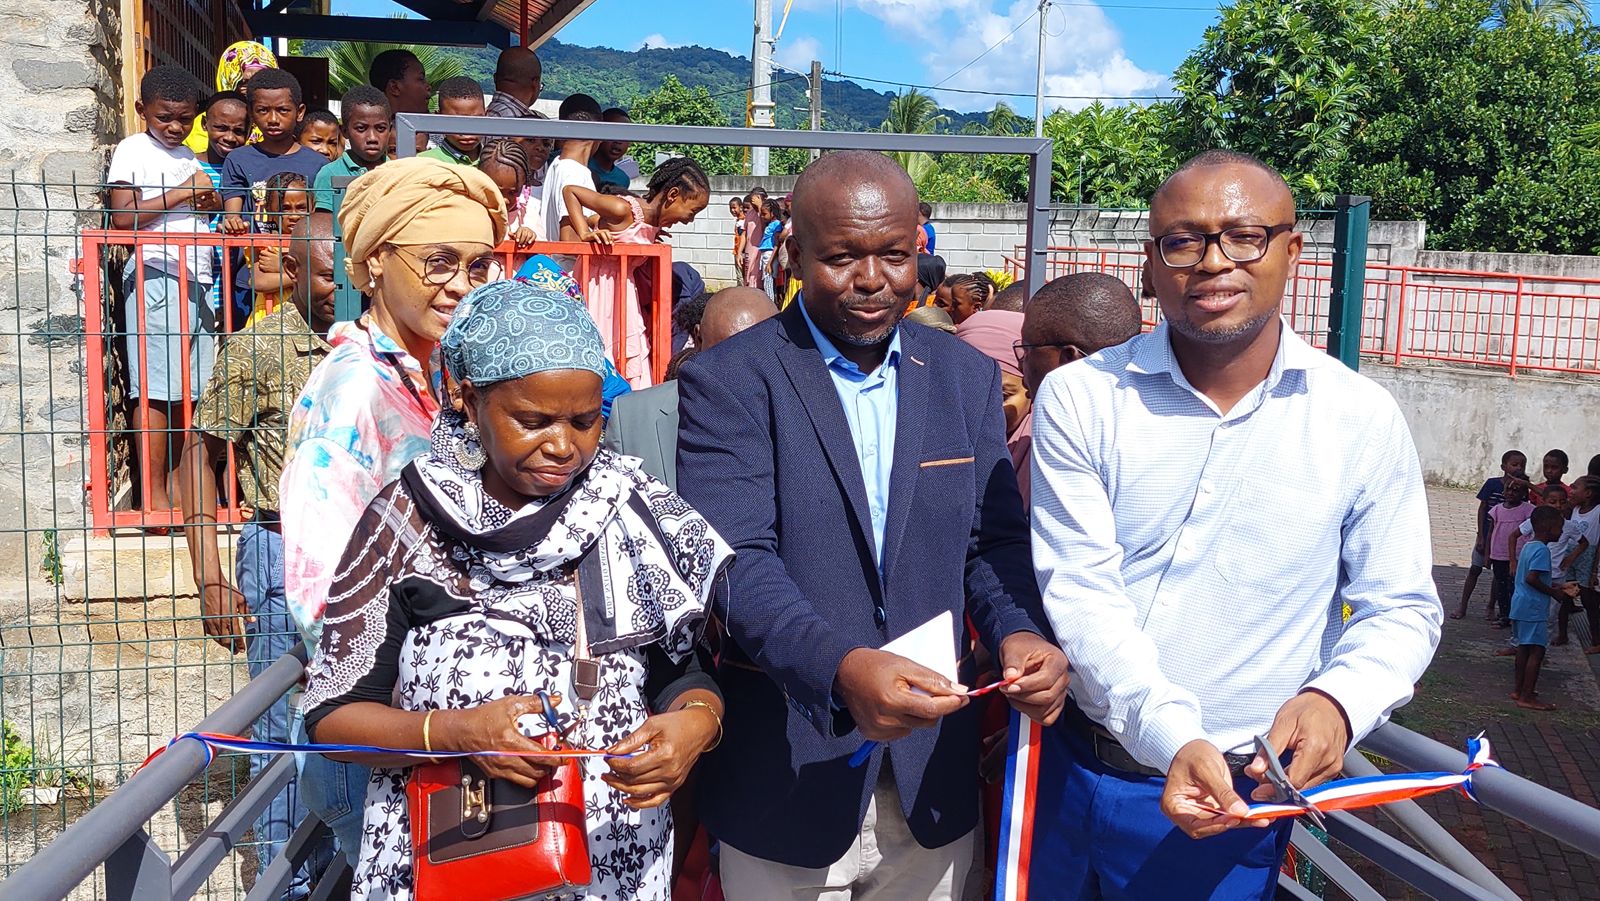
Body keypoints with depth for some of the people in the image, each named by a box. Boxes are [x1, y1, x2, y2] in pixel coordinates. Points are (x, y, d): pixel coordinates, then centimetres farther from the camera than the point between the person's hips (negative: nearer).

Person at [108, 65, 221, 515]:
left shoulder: (189, 157, 22)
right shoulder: (133, 150, 1)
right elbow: (123, 216, -10)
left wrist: (210, 201, 6)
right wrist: (181, 193, -11)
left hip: (196, 278, 7)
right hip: (155, 274, -7)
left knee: (187, 391, 4)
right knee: (156, 389, -9)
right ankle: (153, 496, -7)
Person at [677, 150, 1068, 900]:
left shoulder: (966, 377, 6)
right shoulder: (727, 382, -8)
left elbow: (993, 540, 4)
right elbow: (736, 560, -18)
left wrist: (1018, 633, -17)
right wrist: (841, 668, -34)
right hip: (788, 781, -3)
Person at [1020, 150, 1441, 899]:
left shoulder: (1361, 417, -6)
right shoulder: (1079, 399, -8)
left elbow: (1400, 609, 0)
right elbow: (1080, 590, -13)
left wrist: (1338, 699, -20)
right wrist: (1174, 737, -26)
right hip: (1065, 771, 1)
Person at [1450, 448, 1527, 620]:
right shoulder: (1492, 484, -8)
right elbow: (1482, 509, -5)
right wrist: (1481, 536, -6)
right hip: (1487, 534, -1)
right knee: (1475, 569, 5)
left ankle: (1491, 607, 24)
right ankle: (1462, 606, 12)